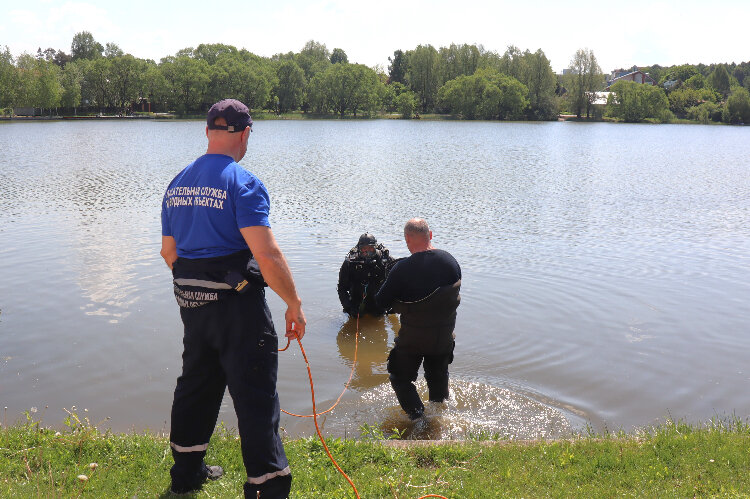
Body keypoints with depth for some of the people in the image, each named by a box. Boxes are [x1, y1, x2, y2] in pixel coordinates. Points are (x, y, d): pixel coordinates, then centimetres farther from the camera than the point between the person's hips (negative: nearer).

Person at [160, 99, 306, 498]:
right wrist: (294, 304, -14)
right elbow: (267, 255, -22)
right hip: (237, 302, -7)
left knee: (197, 383, 22)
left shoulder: (178, 184, 9)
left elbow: (169, 251, 16)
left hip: (191, 301, 8)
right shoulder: (243, 183, -15)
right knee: (255, 394, 0)